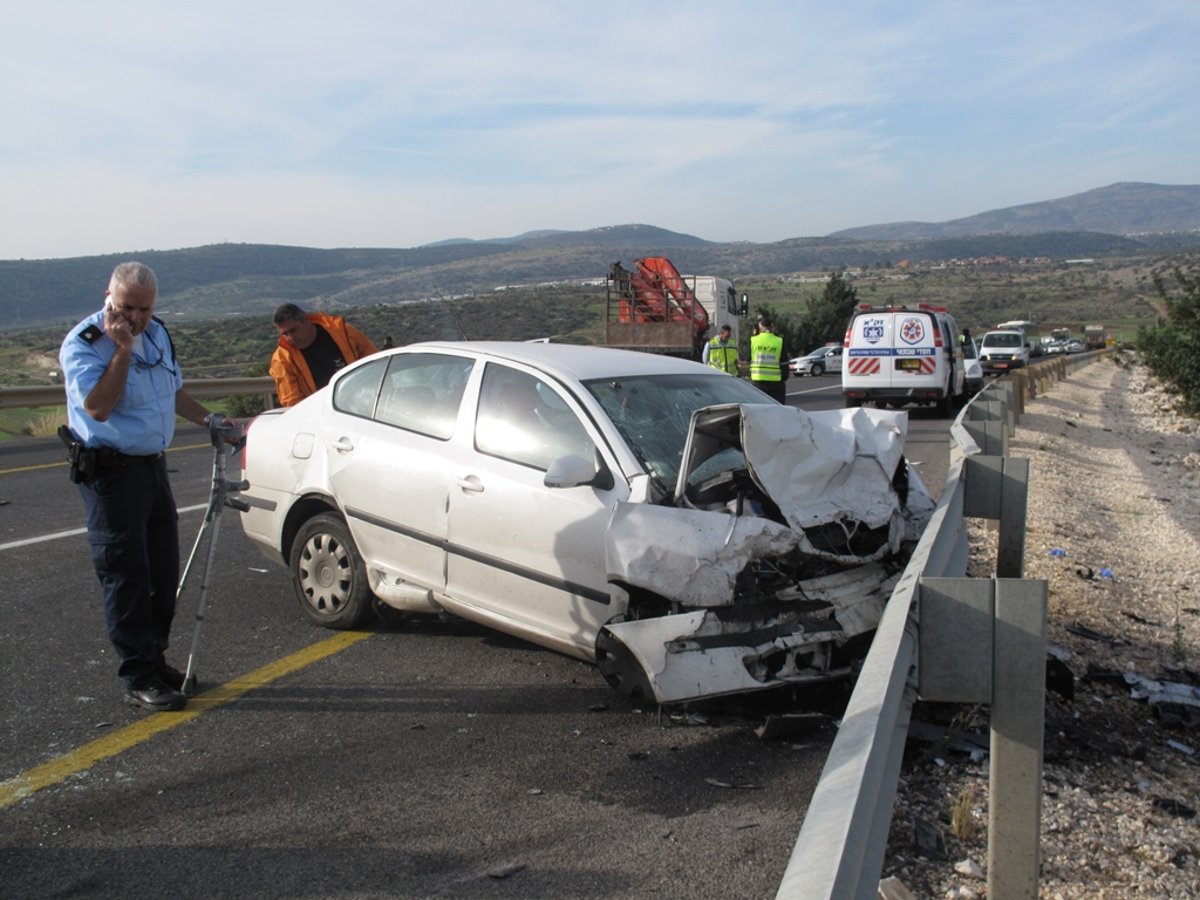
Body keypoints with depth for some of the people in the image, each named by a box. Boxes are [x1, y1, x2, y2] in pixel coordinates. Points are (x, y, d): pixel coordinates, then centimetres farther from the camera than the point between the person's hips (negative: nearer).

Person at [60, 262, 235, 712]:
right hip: (111, 470, -8)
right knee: (126, 574, -6)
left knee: (163, 569, 13)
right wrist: (123, 350, -26)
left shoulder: (156, 333, 9)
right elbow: (98, 407, -27)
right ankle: (139, 678, 0)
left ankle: (154, 659, 27)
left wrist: (208, 418, 13)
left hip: (153, 464, 8)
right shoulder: (83, 344, -14)